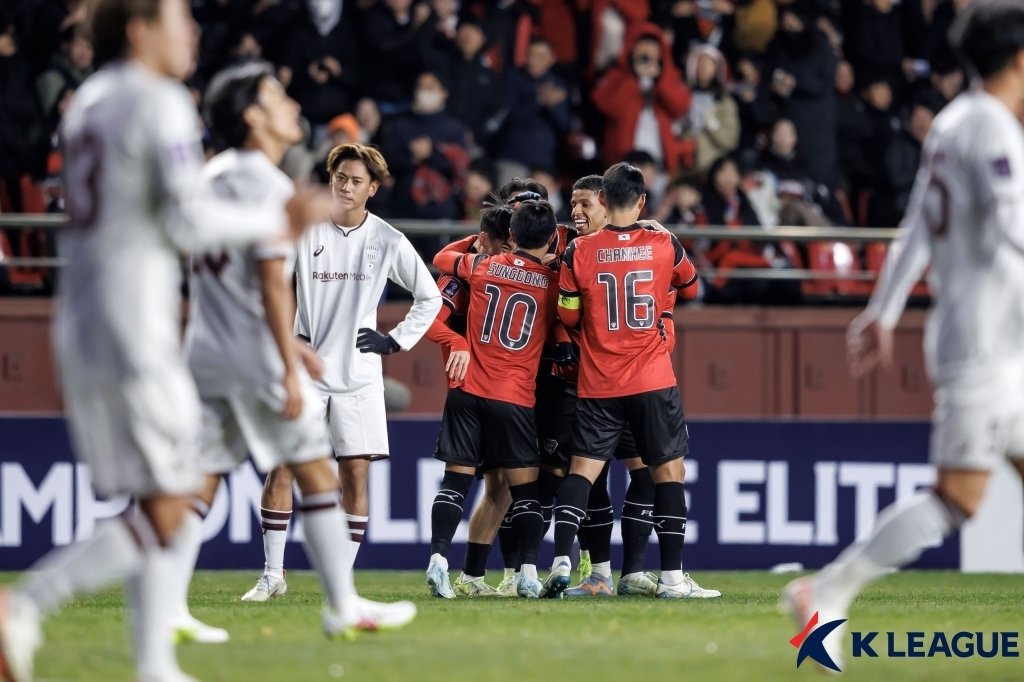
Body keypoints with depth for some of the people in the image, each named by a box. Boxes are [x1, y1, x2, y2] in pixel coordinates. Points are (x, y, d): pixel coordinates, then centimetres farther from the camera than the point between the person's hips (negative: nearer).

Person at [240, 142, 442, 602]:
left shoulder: (388, 241, 1)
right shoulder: (304, 232, -1)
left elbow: (430, 297, 11)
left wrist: (396, 341, 3)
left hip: (358, 374, 0)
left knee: (356, 473, -3)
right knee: (281, 469, -5)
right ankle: (273, 574, 4)